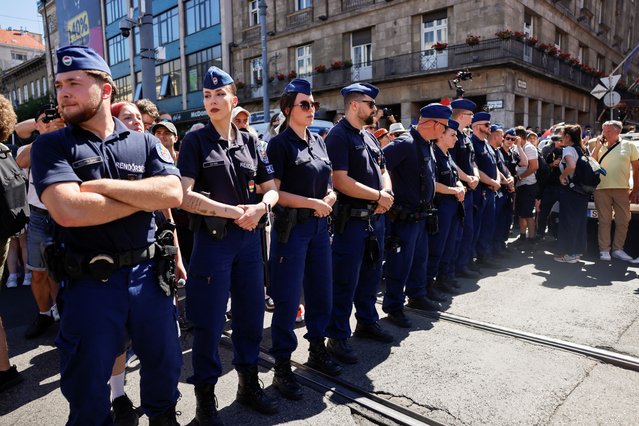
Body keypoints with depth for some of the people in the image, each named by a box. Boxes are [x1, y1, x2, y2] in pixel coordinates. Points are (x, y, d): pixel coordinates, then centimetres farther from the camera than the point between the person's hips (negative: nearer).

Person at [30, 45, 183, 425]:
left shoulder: (144, 143, 3)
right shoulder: (51, 145, -3)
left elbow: (173, 194, -13)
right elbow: (68, 210, -20)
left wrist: (100, 185, -17)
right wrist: (144, 196, -12)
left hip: (148, 274, 2)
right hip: (89, 283, -2)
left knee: (164, 364, 21)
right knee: (87, 390, 15)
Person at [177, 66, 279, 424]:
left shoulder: (249, 140, 9)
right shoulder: (196, 140, -3)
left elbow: (271, 188, 10)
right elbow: (184, 196, -13)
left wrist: (260, 207, -12)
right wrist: (234, 212, -17)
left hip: (249, 238, 4)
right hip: (213, 240, -4)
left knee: (251, 314, 12)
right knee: (209, 322, 4)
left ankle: (249, 384, 32)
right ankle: (206, 396, 23)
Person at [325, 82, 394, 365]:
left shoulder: (370, 137, 15)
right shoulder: (338, 136, -12)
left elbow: (383, 170, 20)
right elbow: (341, 181, -21)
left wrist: (386, 194, -3)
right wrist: (379, 196, -13)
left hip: (375, 217, 9)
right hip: (351, 220, -8)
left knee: (371, 273, 19)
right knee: (346, 280, -1)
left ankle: (367, 322, 36)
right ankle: (337, 337, 12)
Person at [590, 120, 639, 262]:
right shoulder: (600, 147, 10)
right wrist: (597, 148, -2)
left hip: (622, 189, 0)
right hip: (601, 189, 0)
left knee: (623, 221, 3)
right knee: (604, 221, 2)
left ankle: (617, 249, 14)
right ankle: (604, 250, 6)